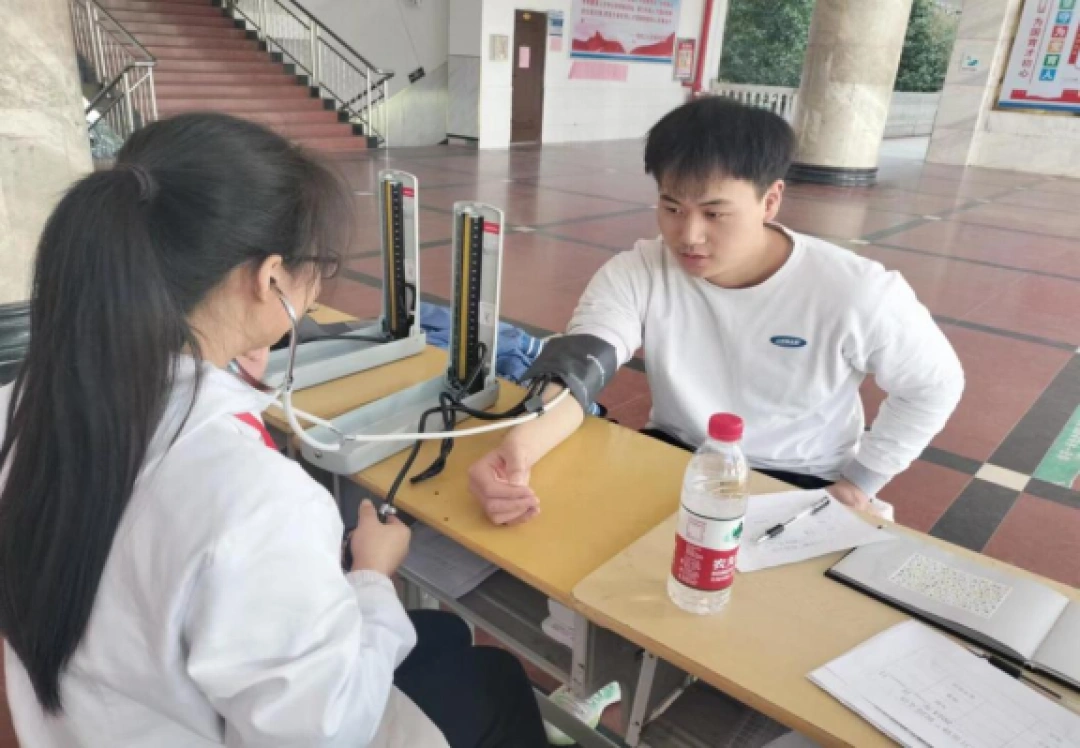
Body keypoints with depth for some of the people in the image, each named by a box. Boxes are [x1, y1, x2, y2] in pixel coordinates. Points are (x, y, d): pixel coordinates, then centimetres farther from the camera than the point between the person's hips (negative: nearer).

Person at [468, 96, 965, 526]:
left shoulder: (854, 293, -20)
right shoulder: (636, 274, -16)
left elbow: (935, 385, -3)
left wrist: (860, 482, -6)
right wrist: (518, 449, -51)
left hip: (800, 484, -1)